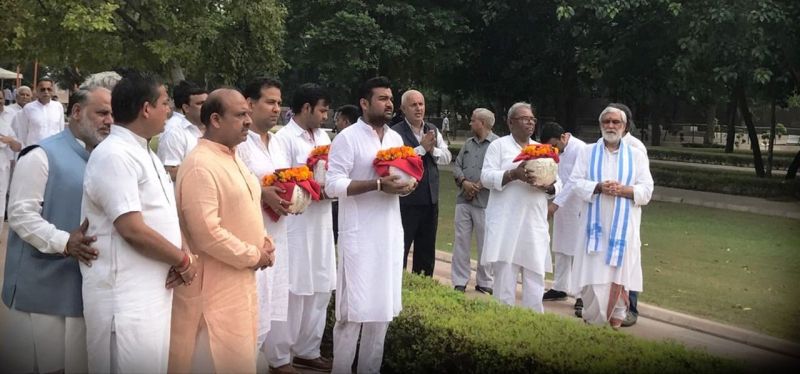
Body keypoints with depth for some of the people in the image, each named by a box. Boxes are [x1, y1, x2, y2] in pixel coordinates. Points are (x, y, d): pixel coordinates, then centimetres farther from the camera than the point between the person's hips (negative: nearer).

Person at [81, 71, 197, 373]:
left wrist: (178, 260, -2)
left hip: (155, 290, 9)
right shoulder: (114, 156, -16)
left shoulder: (143, 153, 14)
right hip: (125, 297, -9)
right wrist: (183, 260, -10)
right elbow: (132, 229, -22)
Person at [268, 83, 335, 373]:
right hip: (295, 226, -7)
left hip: (321, 224, 7)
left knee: (319, 289, 13)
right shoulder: (284, 138, -10)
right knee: (292, 292, -1)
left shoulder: (322, 136, 13)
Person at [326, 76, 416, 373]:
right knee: (354, 306, -4)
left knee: (383, 304, 10)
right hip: (359, 234, -7)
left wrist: (407, 183, -1)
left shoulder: (396, 138, 13)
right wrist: (378, 184, -23)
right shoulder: (347, 138, -8)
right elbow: (333, 185, -15)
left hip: (390, 232, 7)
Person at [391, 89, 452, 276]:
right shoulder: (396, 133, -12)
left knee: (426, 250, 16)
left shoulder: (433, 130, 10)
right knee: (401, 248, 0)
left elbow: (447, 157, 7)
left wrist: (433, 150, -12)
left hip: (430, 199, 7)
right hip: (406, 200, -7)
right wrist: (423, 148, -19)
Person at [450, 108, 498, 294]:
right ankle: (459, 282, 11)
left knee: (485, 244, 2)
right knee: (461, 241, 5)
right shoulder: (468, 143, 16)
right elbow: (457, 165, 12)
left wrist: (479, 186, -15)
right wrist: (464, 182, -6)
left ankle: (484, 283, 12)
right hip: (463, 200, 6)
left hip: (485, 202, -6)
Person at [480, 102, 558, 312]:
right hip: (506, 224, -4)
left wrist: (548, 186, -8)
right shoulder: (499, 146, 6)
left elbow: (557, 184, 16)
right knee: (505, 277, -3)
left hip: (535, 224, 4)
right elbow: (486, 177, -4)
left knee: (535, 277, 3)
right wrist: (514, 174, -20)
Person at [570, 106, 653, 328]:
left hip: (623, 226, 0)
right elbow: (576, 183, 0)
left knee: (619, 272, 0)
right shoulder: (588, 152, 9)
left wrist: (623, 190, -16)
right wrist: (598, 187, -17)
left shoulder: (637, 156, 9)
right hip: (595, 225, 0)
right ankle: (592, 320, 7)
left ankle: (616, 318, 10)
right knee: (593, 274, -4)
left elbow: (646, 191, 1)